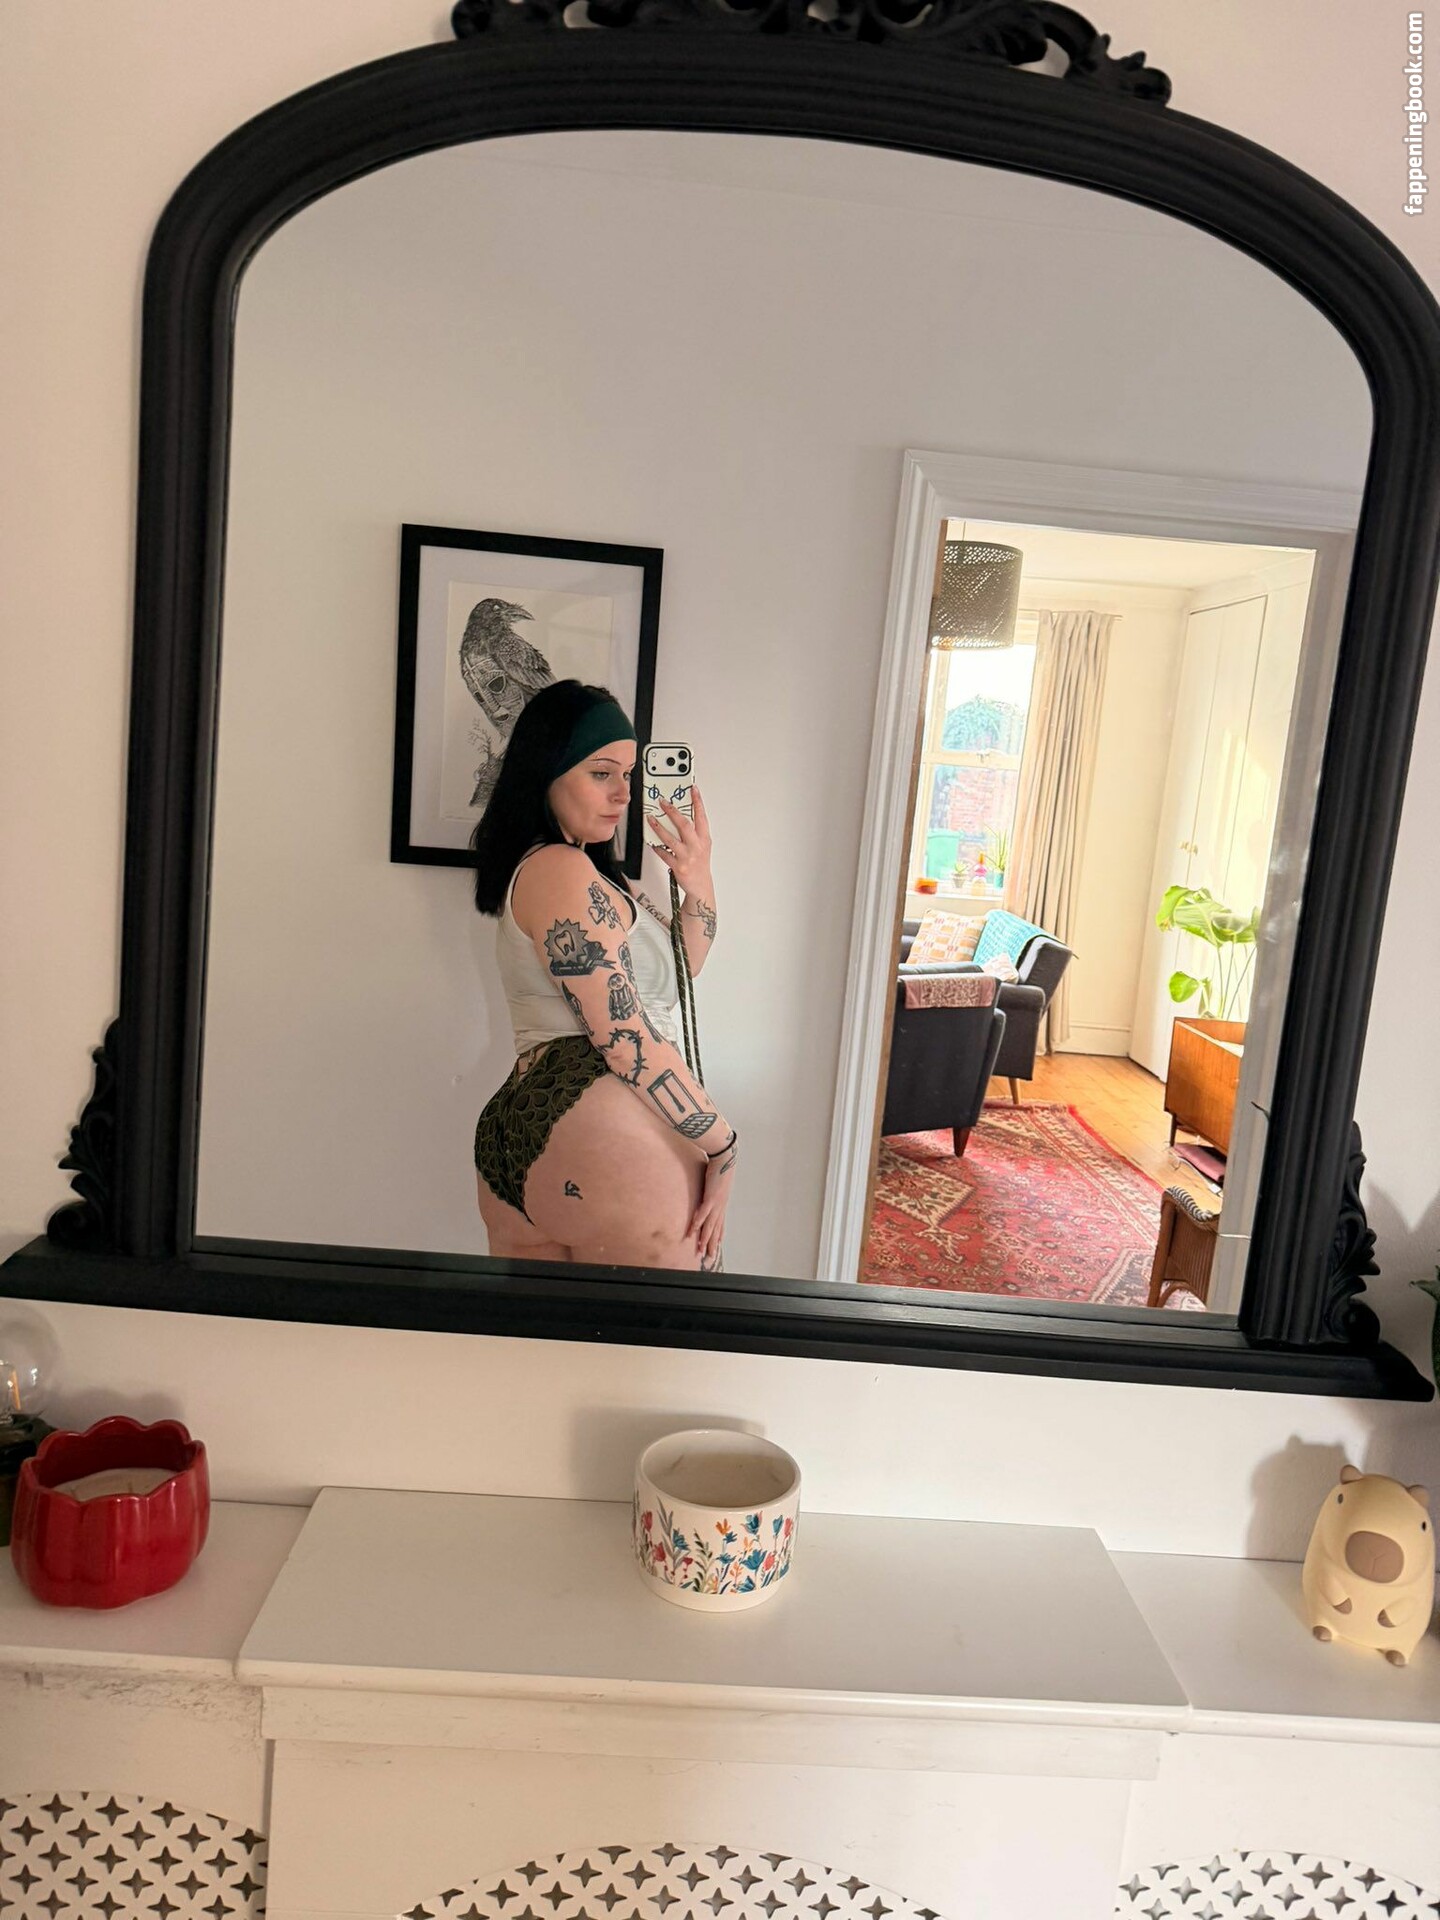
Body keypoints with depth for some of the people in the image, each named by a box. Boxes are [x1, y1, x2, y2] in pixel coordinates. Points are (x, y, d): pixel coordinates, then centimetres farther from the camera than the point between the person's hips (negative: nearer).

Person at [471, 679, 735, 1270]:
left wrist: (697, 882, 8)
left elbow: (678, 968, 25)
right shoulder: (564, 872, -10)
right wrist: (724, 1145, -10)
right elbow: (624, 1037, -16)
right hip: (610, 1132, -10)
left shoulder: (585, 868, 21)